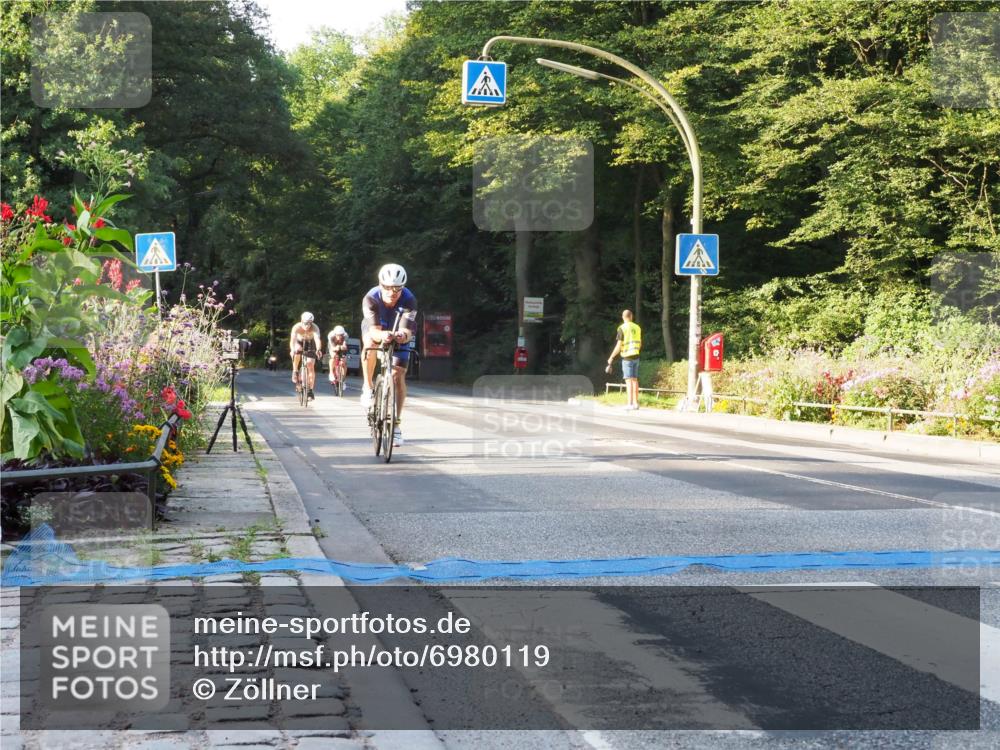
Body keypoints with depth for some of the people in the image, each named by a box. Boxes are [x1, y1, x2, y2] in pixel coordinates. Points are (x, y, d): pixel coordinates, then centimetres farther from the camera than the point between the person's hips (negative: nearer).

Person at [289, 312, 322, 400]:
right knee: (297, 350, -35)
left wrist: (318, 349, -68)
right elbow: (292, 340, -43)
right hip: (299, 342, 0)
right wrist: (292, 350, -63)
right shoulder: (297, 327, -32)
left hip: (310, 344, 0)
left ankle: (310, 390, -3)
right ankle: (295, 372, -15)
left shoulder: (315, 328, -32)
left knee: (311, 366, -11)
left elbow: (317, 339, -49)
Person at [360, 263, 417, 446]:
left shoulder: (409, 300, -34)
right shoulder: (371, 298, -34)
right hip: (376, 329, -1)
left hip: (398, 334, 1)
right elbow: (374, 330, -44)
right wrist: (382, 335, -66)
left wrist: (403, 336, -65)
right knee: (370, 343, -36)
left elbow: (408, 331, -42)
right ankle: (367, 388, -18)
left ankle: (396, 425, 0)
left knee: (398, 375, -10)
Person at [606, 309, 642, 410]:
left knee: (629, 380, -6)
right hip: (636, 356, 6)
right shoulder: (637, 328, 7)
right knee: (635, 380, 11)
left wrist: (611, 358, -6)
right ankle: (635, 403, 12)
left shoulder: (622, 328, -11)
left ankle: (630, 404, -9)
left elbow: (618, 346, -14)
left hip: (627, 357, -6)